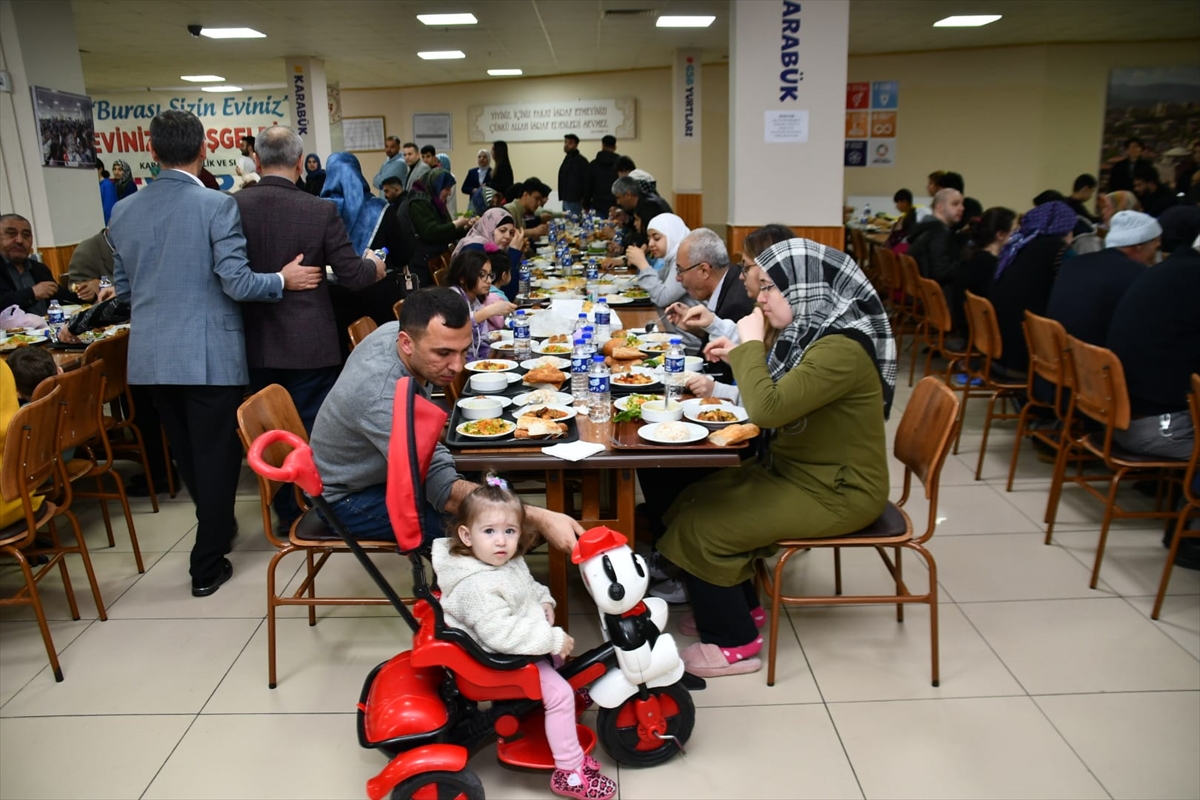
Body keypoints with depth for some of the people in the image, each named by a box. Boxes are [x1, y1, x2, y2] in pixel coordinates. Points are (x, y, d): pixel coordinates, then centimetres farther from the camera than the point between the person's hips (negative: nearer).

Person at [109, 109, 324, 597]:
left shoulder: (123, 212, 4)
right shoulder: (217, 206, -12)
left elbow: (122, 290, 12)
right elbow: (237, 283, -17)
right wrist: (283, 280, 0)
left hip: (152, 357, 6)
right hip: (210, 356, -5)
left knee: (186, 454, 21)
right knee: (216, 458, 6)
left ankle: (217, 529, 41)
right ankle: (207, 567, 14)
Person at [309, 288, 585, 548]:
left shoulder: (395, 330, -15)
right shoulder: (383, 397, -40)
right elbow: (444, 492, -41)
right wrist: (538, 519, -47)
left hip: (383, 468, 8)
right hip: (349, 499, -8)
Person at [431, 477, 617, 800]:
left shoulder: (509, 561, -4)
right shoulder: (478, 587, -33)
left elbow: (528, 585, 17)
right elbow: (501, 634, -37)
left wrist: (545, 601, -3)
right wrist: (553, 639, -32)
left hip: (524, 644, 10)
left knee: (558, 659, 26)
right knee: (559, 694, -12)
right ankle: (570, 773, 3)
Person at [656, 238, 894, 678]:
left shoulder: (841, 350, -26)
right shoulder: (808, 334, 4)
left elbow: (767, 408, -35)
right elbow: (778, 389, 22)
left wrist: (752, 343, -21)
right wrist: (738, 354, 5)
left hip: (834, 493, -10)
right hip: (794, 471, 10)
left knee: (699, 527, -14)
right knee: (693, 501, 7)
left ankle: (735, 644, 4)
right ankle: (741, 606, 23)